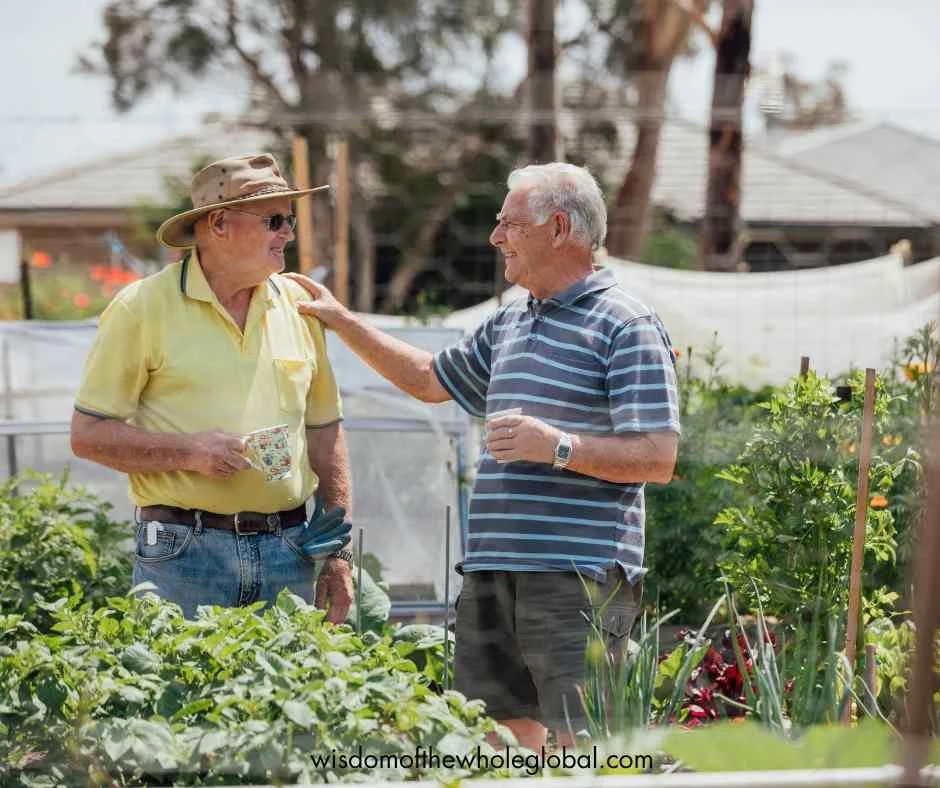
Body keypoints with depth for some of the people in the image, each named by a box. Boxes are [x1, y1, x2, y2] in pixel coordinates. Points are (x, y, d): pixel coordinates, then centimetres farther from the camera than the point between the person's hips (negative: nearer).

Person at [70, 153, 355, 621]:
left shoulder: (298, 305, 11)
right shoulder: (143, 307, -3)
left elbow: (325, 432, 16)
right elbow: (88, 434, -3)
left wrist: (339, 551, 11)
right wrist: (188, 452, -16)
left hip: (287, 555, 4)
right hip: (183, 557, -4)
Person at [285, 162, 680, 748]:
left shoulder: (627, 326, -5)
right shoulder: (508, 325, 21)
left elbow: (658, 458, -12)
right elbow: (428, 379, 35)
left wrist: (558, 446, -22)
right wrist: (341, 321, 30)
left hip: (580, 574, -8)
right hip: (492, 568, 8)